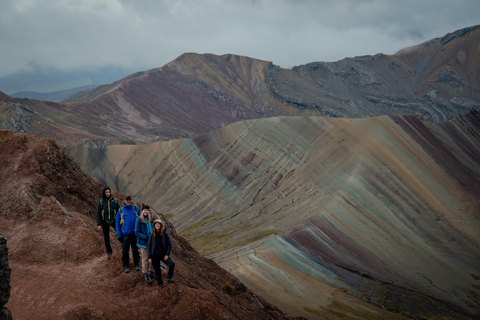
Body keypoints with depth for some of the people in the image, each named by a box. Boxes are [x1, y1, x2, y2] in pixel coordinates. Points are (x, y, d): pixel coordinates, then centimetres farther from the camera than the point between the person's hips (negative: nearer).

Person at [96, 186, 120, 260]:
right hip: (105, 222, 0)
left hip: (114, 221, 0)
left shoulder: (114, 201, 1)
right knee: (106, 237, 6)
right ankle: (109, 253, 16)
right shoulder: (100, 202, 0)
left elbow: (119, 211, 6)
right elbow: (98, 214, 1)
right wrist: (99, 224, -5)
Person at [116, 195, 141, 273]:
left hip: (135, 233, 1)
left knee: (135, 250, 8)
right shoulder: (121, 211, 1)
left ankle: (137, 264, 18)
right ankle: (126, 266, 13)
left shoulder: (136, 209, 4)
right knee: (125, 251, 3)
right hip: (125, 234, -1)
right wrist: (119, 235, -3)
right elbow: (117, 223, 4)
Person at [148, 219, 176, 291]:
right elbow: (149, 246, 2)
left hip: (163, 255, 0)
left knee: (172, 264, -21)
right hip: (155, 255, 1)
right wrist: (149, 258, -3)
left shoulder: (165, 234, -6)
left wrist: (167, 254, -13)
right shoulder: (152, 235, -4)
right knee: (157, 270, 4)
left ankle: (169, 278, -4)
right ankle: (160, 284, 22)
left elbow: (169, 245, -2)